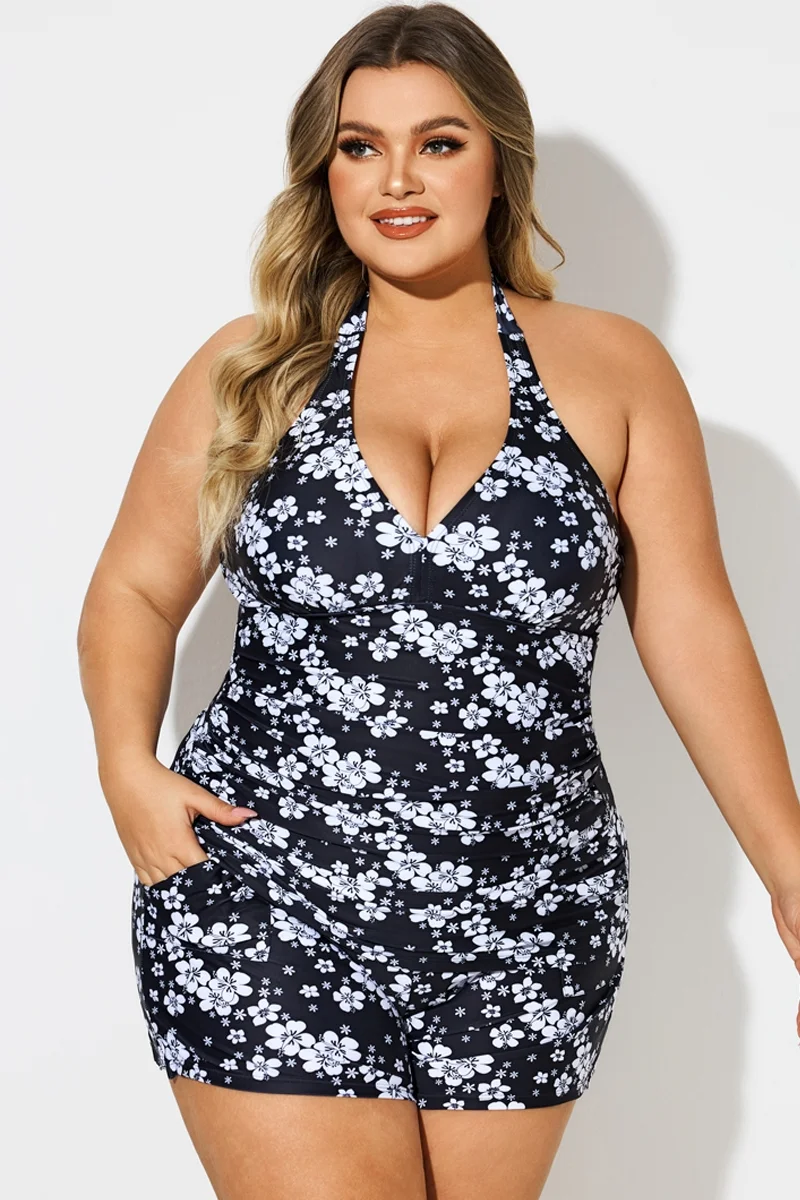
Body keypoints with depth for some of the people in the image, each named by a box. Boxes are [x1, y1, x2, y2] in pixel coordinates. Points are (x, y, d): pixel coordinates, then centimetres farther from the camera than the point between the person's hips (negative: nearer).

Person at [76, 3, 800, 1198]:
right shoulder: (249, 369, 4)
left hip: (523, 932, 1)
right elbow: (134, 592, 11)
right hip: (265, 917, 0)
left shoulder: (614, 369, 3)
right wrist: (128, 765, -7)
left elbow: (692, 628, 2)